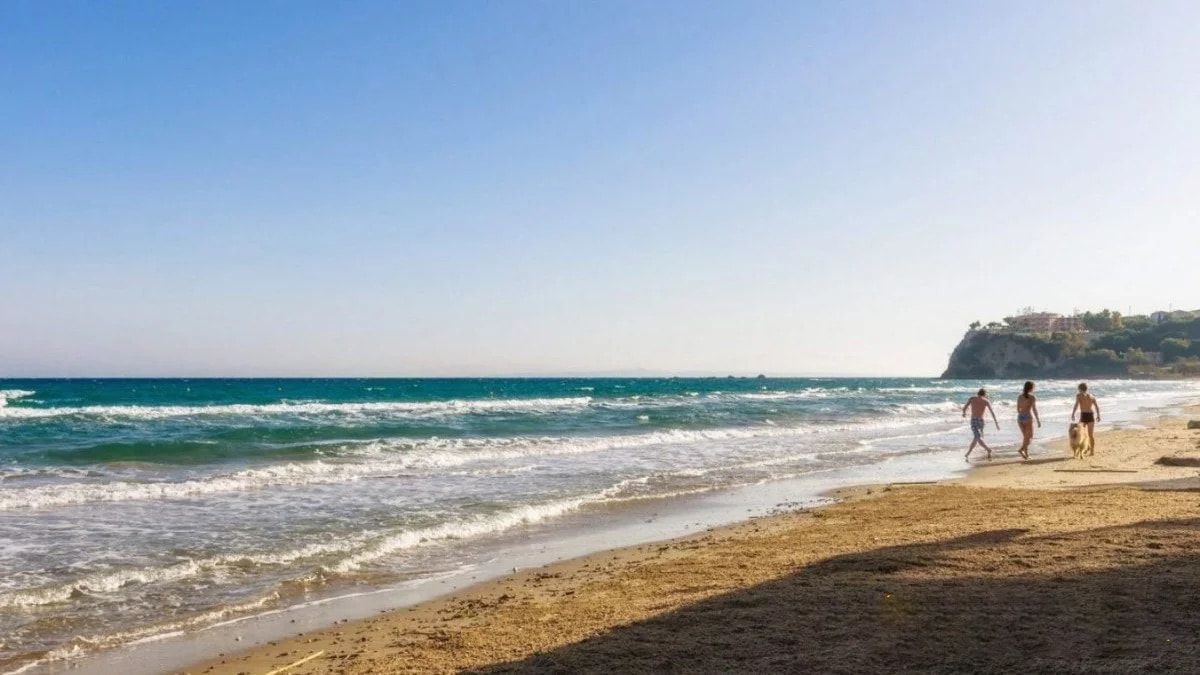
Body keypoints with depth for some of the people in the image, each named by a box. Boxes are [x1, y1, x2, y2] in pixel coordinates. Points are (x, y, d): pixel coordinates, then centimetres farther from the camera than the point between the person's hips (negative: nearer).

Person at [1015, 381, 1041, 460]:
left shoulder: (1020, 396, 11)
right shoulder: (1032, 397, -5)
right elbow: (1034, 409, -10)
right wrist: (1038, 420, -8)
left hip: (1020, 417, 6)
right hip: (1028, 417, -6)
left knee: (1025, 436, 14)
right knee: (1030, 436, 1)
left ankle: (1026, 454, 10)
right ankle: (1021, 449, -20)